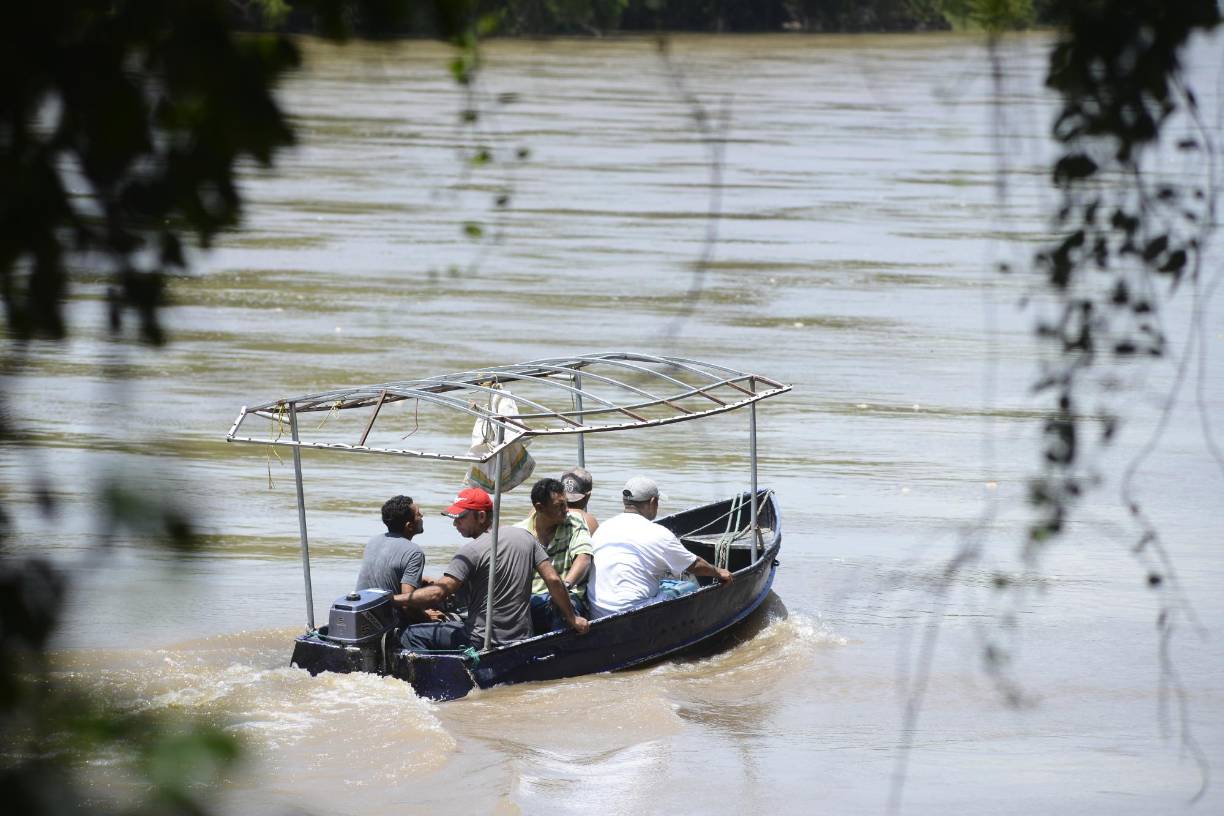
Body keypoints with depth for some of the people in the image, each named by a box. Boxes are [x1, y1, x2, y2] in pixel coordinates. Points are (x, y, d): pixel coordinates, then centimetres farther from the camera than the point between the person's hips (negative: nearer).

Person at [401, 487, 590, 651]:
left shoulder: (471, 552, -15)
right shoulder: (524, 536, 5)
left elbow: (437, 594, -22)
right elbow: (553, 580, 4)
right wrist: (572, 619, 13)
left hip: (482, 641, -8)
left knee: (412, 636, -4)